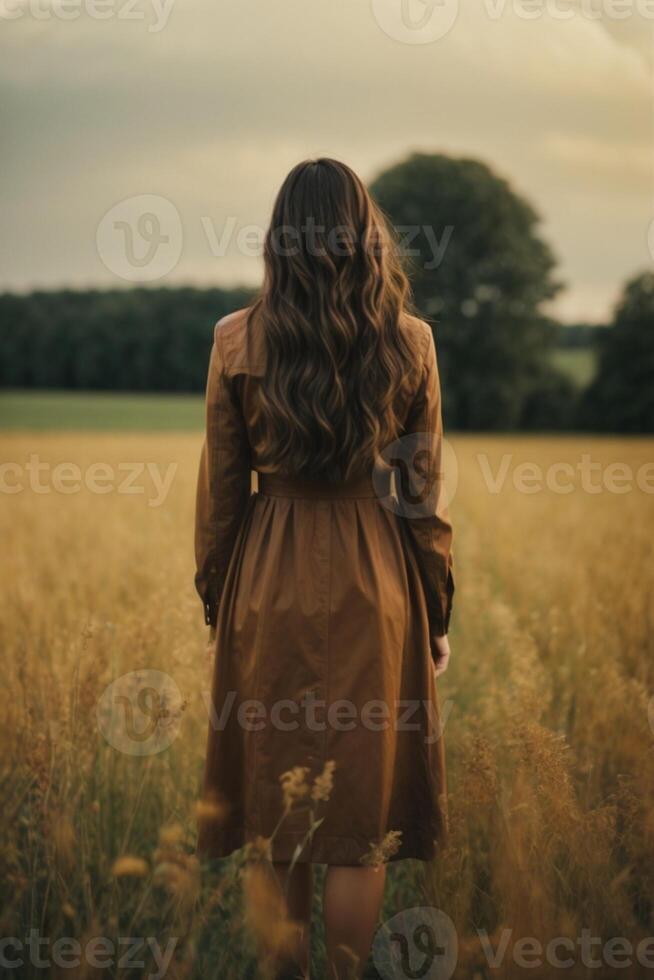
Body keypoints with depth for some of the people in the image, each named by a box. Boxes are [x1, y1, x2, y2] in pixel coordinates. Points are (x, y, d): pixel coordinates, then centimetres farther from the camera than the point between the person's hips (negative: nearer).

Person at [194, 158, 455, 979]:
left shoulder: (237, 340, -6)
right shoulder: (408, 340, -5)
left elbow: (220, 491, -1)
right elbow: (427, 493, -1)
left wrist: (213, 598, 11)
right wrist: (438, 614, 8)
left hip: (268, 580, 1)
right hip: (374, 581, 0)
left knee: (279, 780, 16)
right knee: (362, 801, 7)